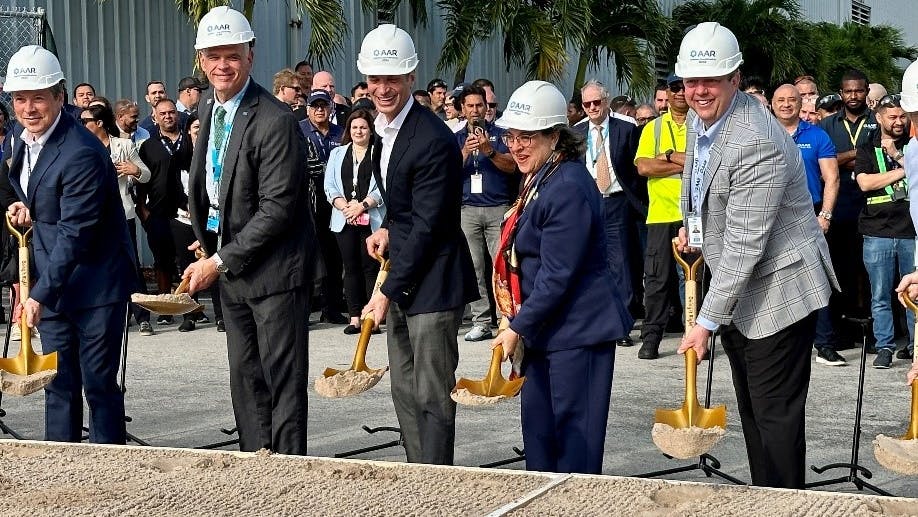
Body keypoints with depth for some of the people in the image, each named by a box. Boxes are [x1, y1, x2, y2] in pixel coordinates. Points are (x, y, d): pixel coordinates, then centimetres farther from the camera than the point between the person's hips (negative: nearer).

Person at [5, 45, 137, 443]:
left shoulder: (81, 154, -22)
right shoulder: (24, 142, 6)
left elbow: (74, 234, -24)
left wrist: (40, 295, -27)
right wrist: (27, 208, 1)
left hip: (95, 284, -8)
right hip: (52, 283, 8)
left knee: (98, 385, -1)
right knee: (59, 384, 12)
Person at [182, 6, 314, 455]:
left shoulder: (275, 121, -20)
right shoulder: (208, 109, 8)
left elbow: (277, 209, -22)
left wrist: (220, 261, -18)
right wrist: (207, 244, 10)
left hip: (273, 268, -8)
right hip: (227, 263, 8)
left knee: (283, 380, -2)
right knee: (244, 377, 13)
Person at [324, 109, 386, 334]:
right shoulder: (338, 154, 16)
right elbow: (329, 186, 8)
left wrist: (362, 206, -13)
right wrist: (344, 206, -8)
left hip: (372, 219, -3)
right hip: (344, 220, 3)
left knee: (371, 267, -4)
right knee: (351, 268, 4)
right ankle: (354, 317, 6)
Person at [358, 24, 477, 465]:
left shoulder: (433, 139, -20)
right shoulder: (385, 129, 9)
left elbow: (426, 226, -19)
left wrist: (388, 291, -16)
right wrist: (388, 231, 6)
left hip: (432, 281, -9)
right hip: (402, 278, 9)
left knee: (432, 396, -5)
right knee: (405, 392, 14)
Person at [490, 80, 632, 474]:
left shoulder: (568, 188, -21)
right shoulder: (538, 179, 12)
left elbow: (556, 276, -22)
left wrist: (518, 328, -15)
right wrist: (521, 325, 14)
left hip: (578, 330, -10)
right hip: (545, 330, 10)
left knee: (574, 438, -3)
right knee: (538, 431, 15)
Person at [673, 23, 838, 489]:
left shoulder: (757, 142, -27)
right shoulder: (701, 118, 3)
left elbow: (744, 245, -27)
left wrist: (707, 322, -24)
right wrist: (694, 229, 10)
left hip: (777, 290, -9)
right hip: (736, 291, 9)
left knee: (776, 415, -3)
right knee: (751, 411, 17)